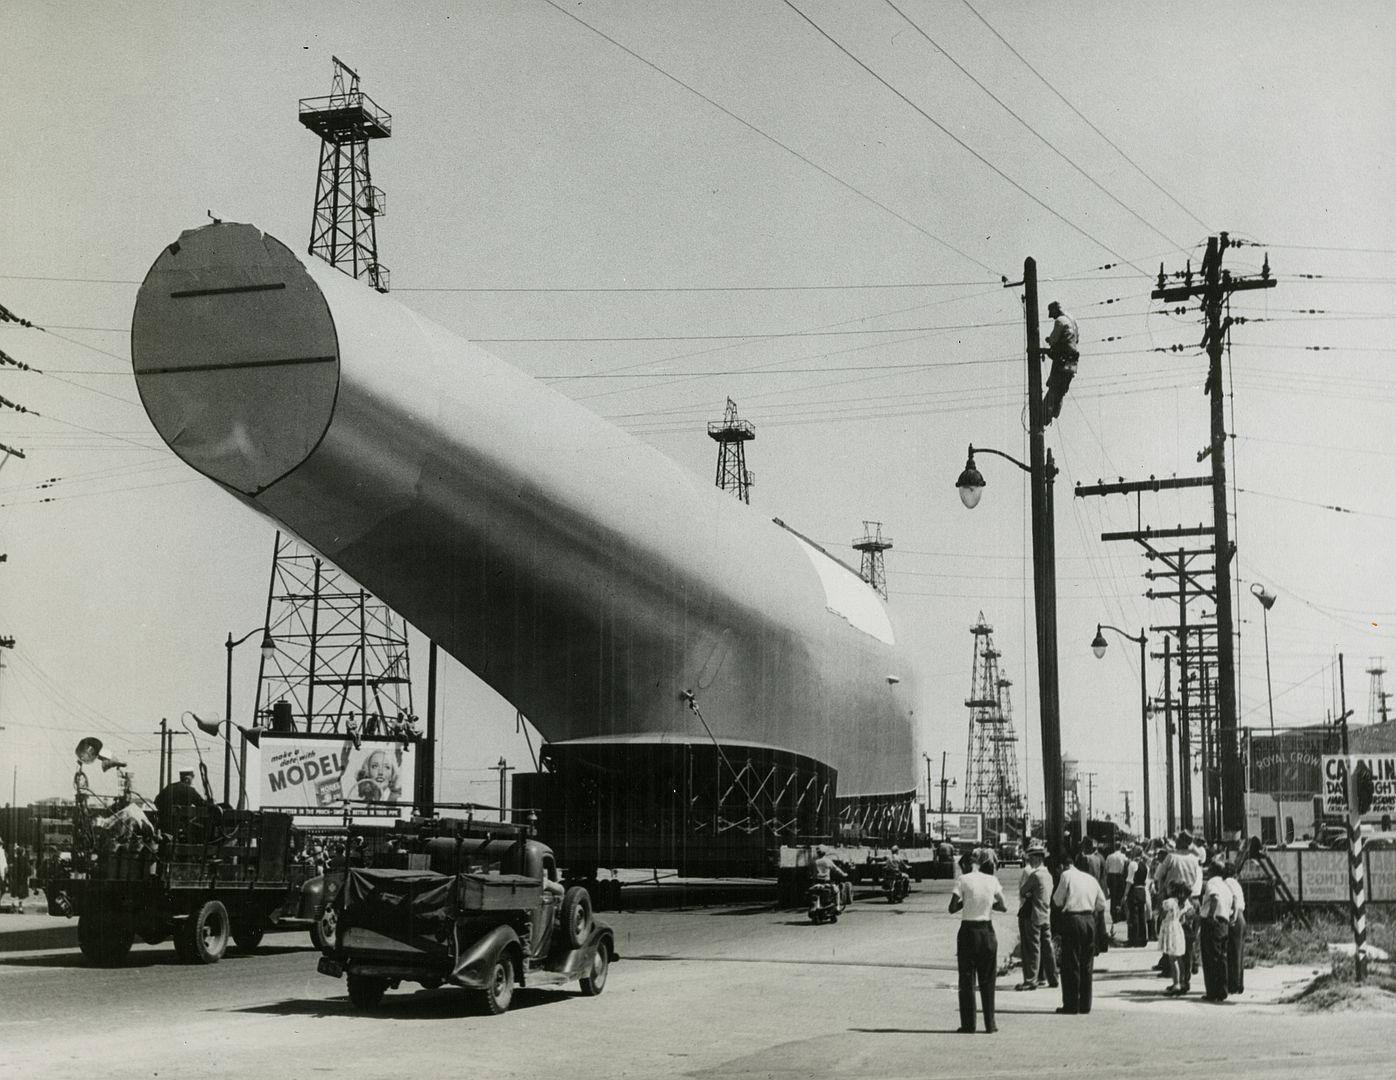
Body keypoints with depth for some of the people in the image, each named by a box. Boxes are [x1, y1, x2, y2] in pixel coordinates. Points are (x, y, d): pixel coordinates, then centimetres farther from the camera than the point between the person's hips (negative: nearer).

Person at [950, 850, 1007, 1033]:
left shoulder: (963, 880, -7)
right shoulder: (992, 880, 3)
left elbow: (952, 908, -11)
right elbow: (1003, 907, 6)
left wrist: (965, 902, 6)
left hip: (968, 931, -3)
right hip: (987, 930, 3)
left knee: (967, 980, 4)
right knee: (987, 980, 11)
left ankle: (968, 1024, 3)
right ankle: (990, 1024, 10)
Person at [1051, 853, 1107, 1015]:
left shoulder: (1068, 875, -3)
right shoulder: (1092, 880, 10)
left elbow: (1058, 900, -2)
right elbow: (1101, 905, 15)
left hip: (1072, 919, -5)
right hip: (1089, 920, 5)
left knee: (1071, 964, 0)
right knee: (1087, 964, 12)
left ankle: (1071, 1005, 0)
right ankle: (1085, 1004, 15)